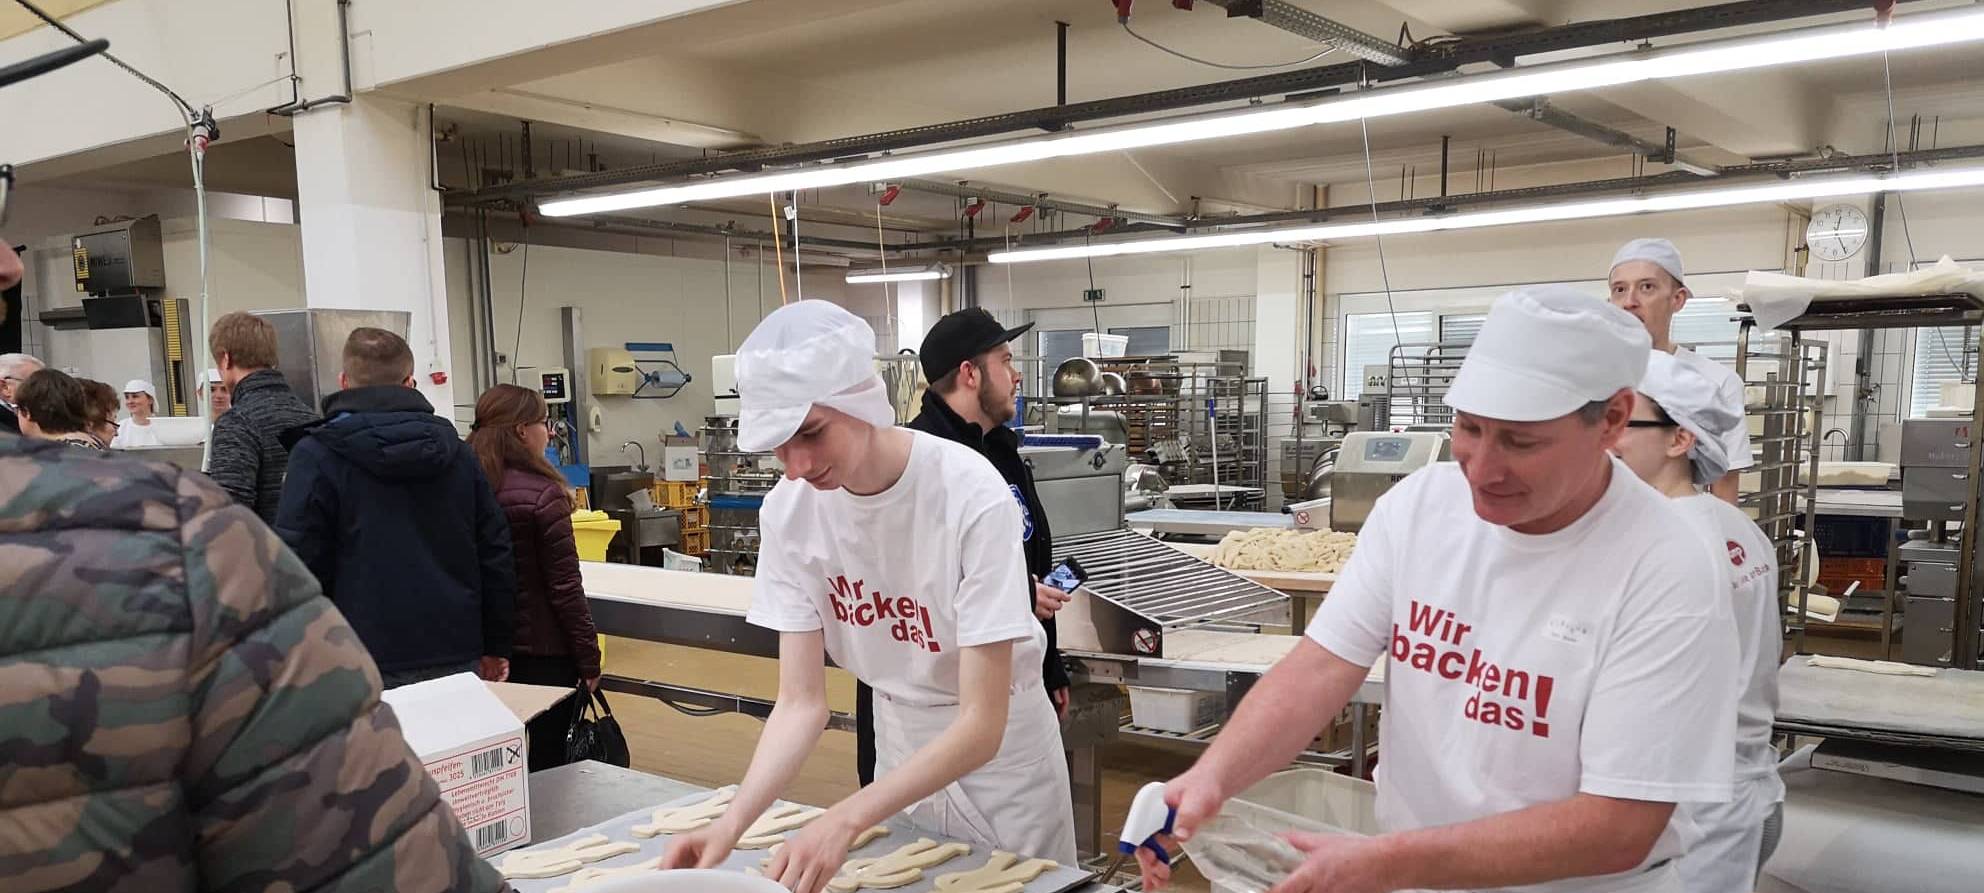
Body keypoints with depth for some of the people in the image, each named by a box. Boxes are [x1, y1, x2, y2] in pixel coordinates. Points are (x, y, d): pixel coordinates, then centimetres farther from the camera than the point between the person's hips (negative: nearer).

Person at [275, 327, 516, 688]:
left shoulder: (316, 455, -5)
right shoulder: (458, 451, 8)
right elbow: (495, 554, 9)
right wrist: (496, 647, 16)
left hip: (363, 664, -4)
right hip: (456, 656, 4)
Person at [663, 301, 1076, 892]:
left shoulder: (971, 496, -31)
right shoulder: (789, 510, -17)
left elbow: (981, 725, -31)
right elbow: (801, 702, -14)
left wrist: (846, 819, -41)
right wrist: (732, 823, -29)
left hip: (998, 748, -4)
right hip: (900, 742, 4)